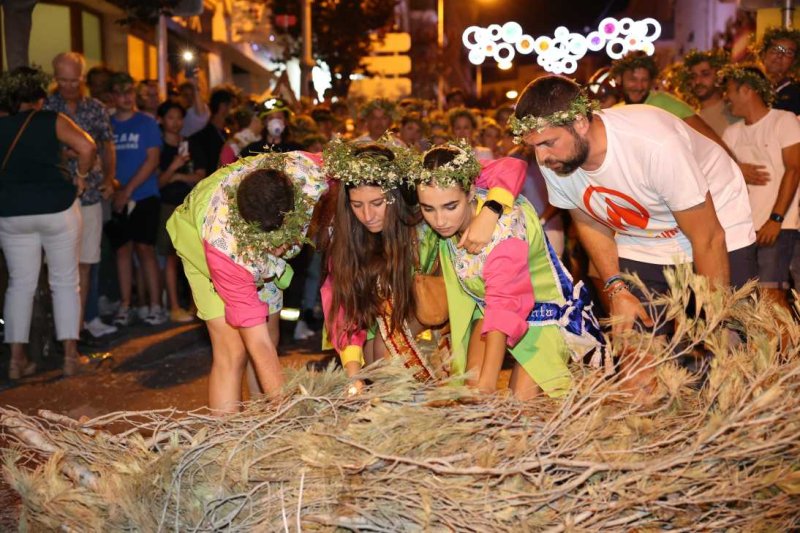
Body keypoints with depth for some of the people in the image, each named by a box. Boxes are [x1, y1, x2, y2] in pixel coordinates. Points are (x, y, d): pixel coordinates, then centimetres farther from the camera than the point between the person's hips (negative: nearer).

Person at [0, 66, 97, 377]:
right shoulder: (52, 121, -4)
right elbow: (87, 147, -15)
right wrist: (80, 176, 0)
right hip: (56, 207, -3)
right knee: (65, 282, 7)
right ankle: (70, 356, 5)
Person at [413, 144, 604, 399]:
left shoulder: (503, 223, -33)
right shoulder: (444, 219, -16)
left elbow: (503, 304, -38)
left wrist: (486, 383, -43)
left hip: (545, 308, -4)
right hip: (485, 304, 5)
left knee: (522, 398, -15)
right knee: (472, 383, -18)